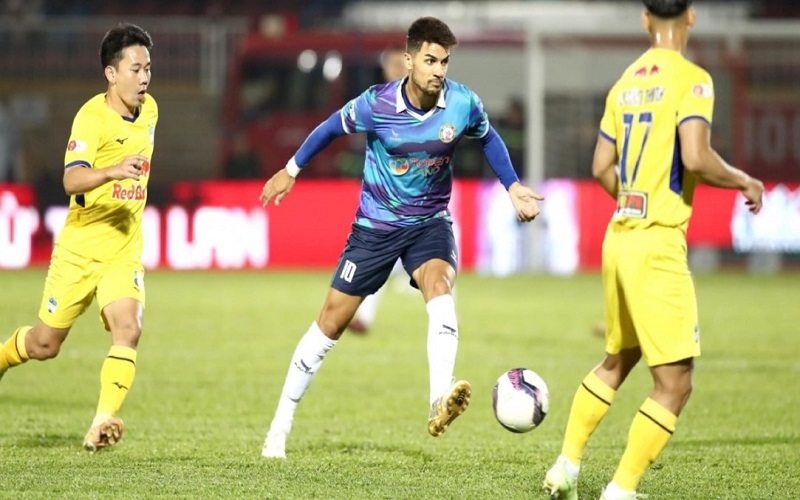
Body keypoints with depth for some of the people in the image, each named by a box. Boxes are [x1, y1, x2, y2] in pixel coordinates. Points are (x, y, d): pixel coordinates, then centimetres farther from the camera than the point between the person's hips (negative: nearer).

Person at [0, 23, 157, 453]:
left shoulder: (149, 110, 3)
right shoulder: (92, 117, -19)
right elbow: (72, 179, -34)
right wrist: (113, 172, -50)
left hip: (124, 252, 4)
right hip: (79, 248, -4)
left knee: (127, 328, -22)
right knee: (44, 344, 10)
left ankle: (102, 424, -26)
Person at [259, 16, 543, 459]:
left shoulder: (463, 104, -13)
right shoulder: (376, 105, -19)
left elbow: (488, 137, 10)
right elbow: (332, 127, 2)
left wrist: (513, 186, 3)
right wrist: (291, 171, 11)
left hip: (431, 221, 1)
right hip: (376, 223, -1)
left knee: (439, 289, -31)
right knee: (332, 321, 3)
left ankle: (440, 404, -48)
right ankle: (280, 427, 16)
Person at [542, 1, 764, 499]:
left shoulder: (627, 81, 11)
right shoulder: (691, 79, -11)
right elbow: (696, 158, -22)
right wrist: (746, 182, -5)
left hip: (620, 236, 8)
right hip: (659, 246, -8)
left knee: (617, 360, 25)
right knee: (675, 383, -3)